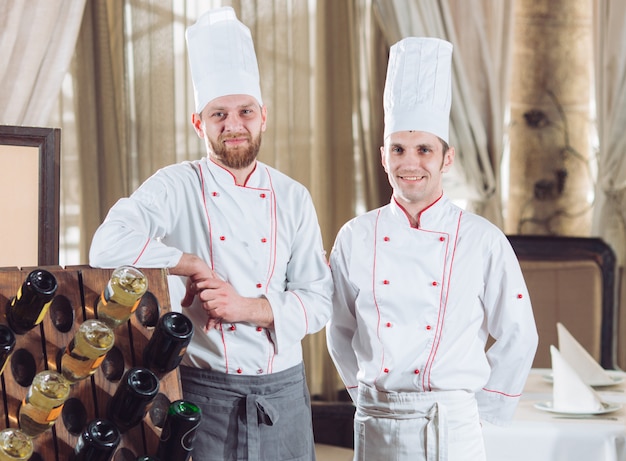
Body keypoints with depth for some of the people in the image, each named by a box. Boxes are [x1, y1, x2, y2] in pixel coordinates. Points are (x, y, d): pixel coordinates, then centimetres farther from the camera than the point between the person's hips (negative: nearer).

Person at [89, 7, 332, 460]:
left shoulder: (292, 197, 5)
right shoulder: (177, 187, -4)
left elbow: (319, 301, 0)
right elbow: (109, 247, -21)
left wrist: (250, 307, -14)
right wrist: (193, 264, -15)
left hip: (282, 393, 3)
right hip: (203, 392, -3)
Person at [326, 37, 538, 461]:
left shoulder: (484, 241, -5)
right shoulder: (355, 238, 1)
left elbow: (517, 338, 2)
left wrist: (483, 409, 4)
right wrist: (369, 394, 9)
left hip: (452, 427, -2)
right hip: (377, 426, 2)